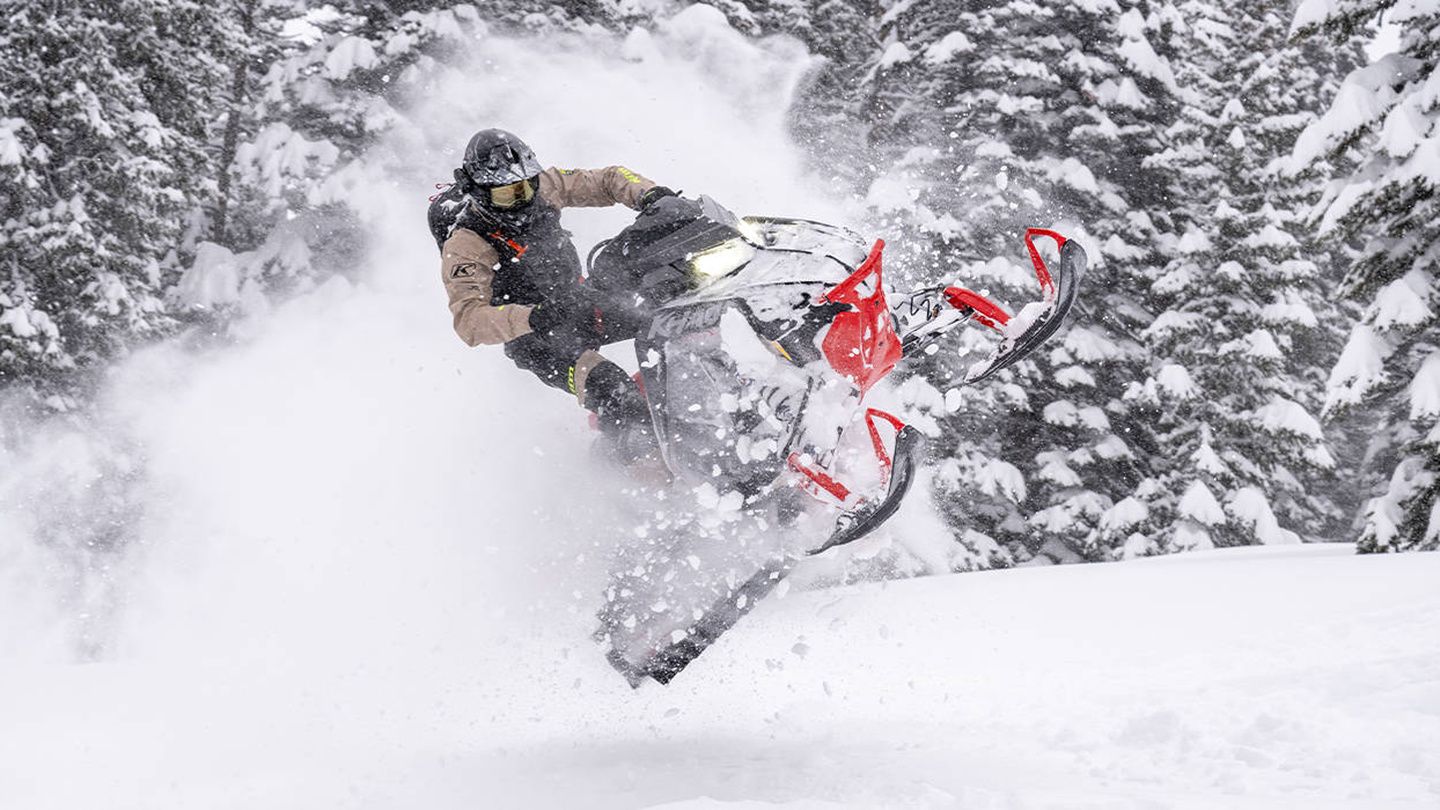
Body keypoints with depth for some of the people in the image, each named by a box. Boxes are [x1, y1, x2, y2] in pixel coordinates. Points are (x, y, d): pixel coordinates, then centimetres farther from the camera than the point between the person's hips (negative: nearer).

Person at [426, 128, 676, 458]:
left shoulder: (544, 188, -8)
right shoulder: (463, 248, -23)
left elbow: (608, 180, 1)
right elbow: (468, 321, -33)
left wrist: (649, 195, -22)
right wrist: (531, 319, -48)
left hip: (579, 304, 7)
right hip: (537, 343, -7)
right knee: (606, 385, -35)